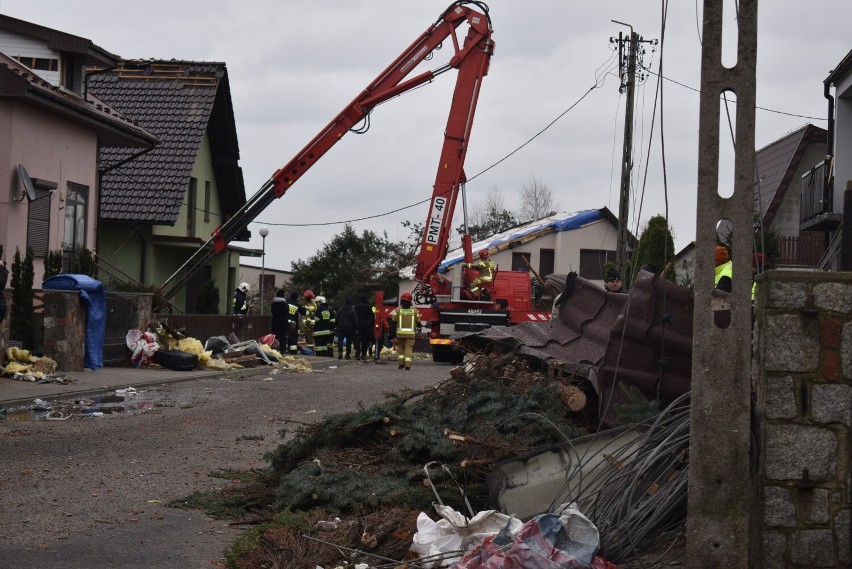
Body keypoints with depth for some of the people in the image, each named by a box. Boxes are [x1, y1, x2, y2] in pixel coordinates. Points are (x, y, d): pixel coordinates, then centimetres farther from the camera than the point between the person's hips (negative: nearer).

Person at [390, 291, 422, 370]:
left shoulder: (398, 310, -2)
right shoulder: (414, 310, 2)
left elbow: (393, 320, -2)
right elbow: (418, 322, 10)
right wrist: (419, 327, 31)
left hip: (400, 333, 0)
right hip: (410, 333, 0)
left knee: (400, 347, 16)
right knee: (409, 348, -1)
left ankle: (401, 363, 10)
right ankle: (407, 365, -10)